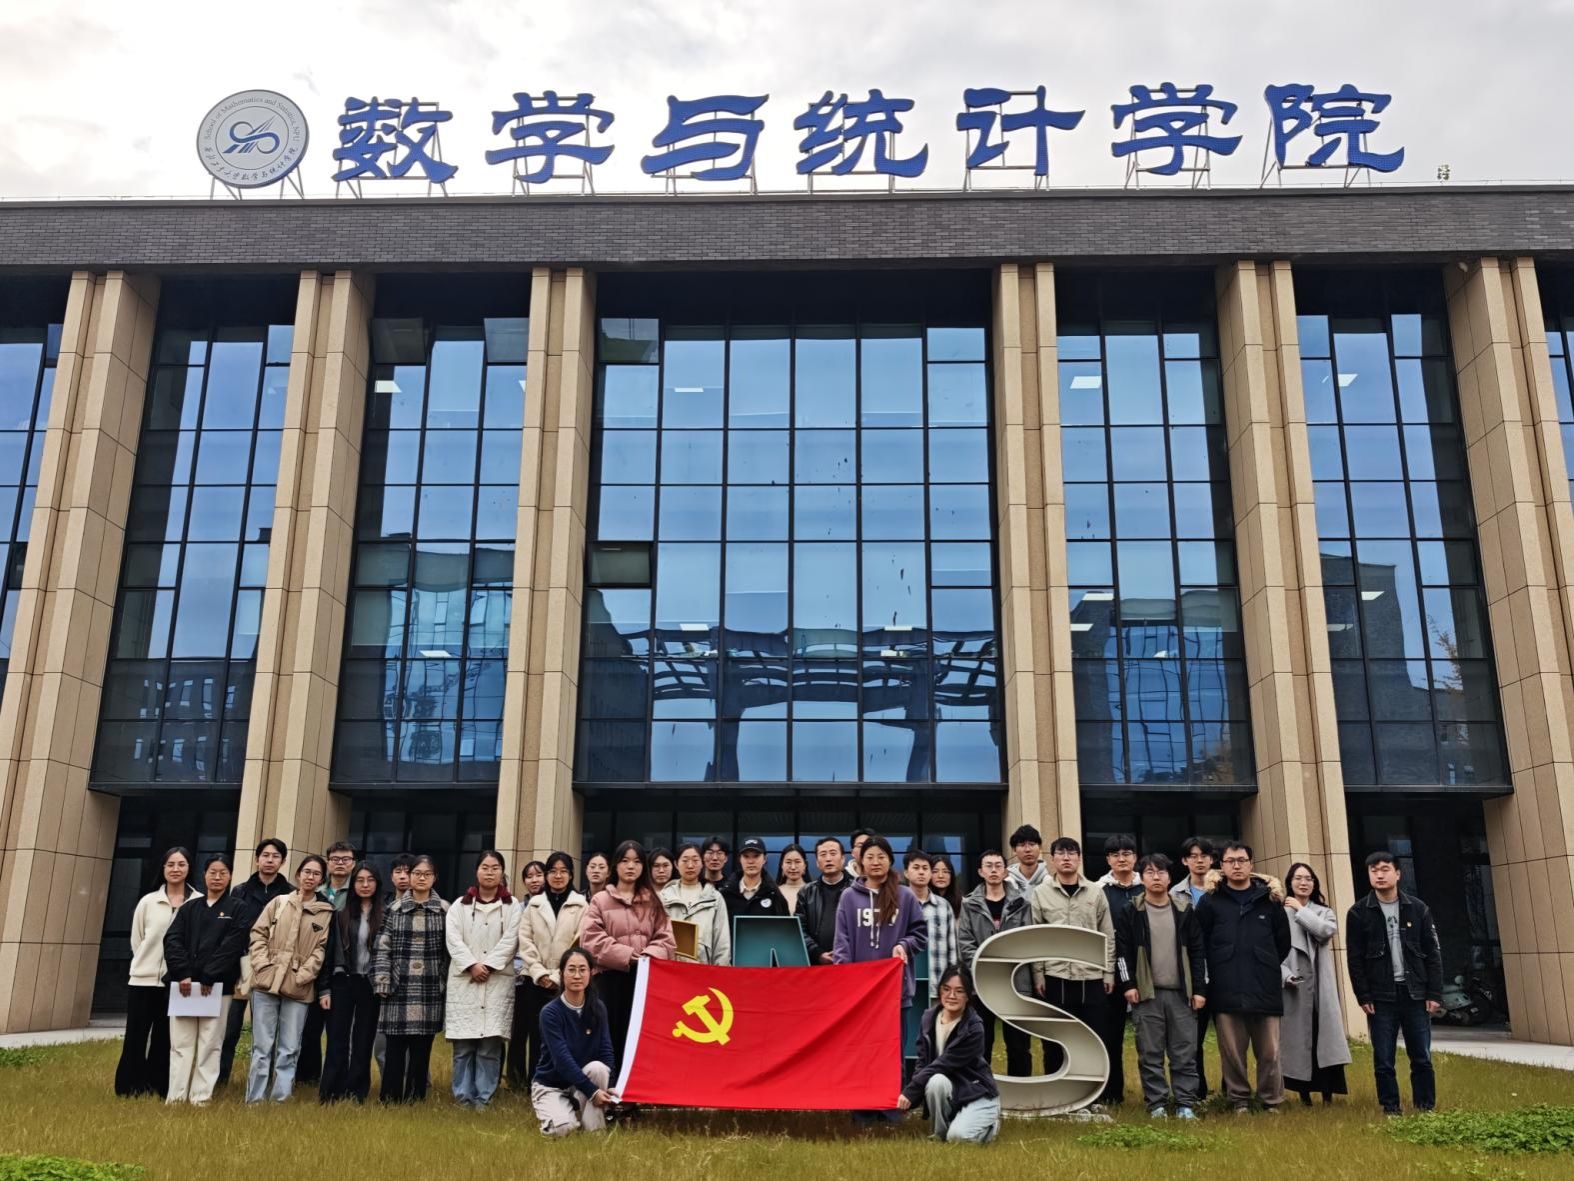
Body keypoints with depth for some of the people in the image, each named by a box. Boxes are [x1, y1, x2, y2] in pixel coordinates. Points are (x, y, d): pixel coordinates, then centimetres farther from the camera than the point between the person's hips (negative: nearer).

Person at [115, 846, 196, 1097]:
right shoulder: (147, 901, 4)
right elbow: (136, 940, 9)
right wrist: (148, 963, 4)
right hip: (143, 980, 1)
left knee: (164, 1040, 7)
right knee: (135, 1038, 3)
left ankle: (157, 1091, 15)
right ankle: (128, 1090, 13)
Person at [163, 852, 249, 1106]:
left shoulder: (238, 909, 4)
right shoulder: (189, 908, 14)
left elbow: (233, 945, -7)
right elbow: (172, 940, 2)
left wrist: (209, 977, -15)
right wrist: (182, 973, -12)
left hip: (217, 986, -3)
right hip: (184, 984, 3)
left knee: (209, 1044, -1)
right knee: (181, 1043, 3)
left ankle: (201, 1097, 3)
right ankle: (176, 1096, 7)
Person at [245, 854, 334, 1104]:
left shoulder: (326, 912, 4)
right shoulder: (278, 902, 8)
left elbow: (321, 949, 1)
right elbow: (258, 934, 6)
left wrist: (302, 976, -8)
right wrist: (263, 965, -6)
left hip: (299, 989, 0)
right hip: (266, 983, 0)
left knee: (289, 1050, 2)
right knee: (262, 1046, 5)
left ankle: (281, 1100, 9)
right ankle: (254, 1100, 12)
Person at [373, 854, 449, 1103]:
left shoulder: (445, 910, 5)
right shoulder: (394, 909, 6)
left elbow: (449, 950, 6)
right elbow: (383, 948, 4)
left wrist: (446, 982, 2)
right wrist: (382, 982, -4)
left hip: (429, 990, 0)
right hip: (399, 989, 0)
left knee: (421, 1049, 4)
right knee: (395, 1047, 1)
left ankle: (414, 1099, 14)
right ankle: (389, 1099, 11)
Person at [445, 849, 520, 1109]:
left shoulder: (512, 906, 9)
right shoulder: (460, 905, 13)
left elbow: (509, 941, -1)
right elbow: (454, 940, 1)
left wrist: (488, 966, -12)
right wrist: (472, 965, -12)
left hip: (498, 981, -1)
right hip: (464, 980, 1)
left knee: (490, 1044, -4)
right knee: (463, 1044, 0)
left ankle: (483, 1098, 2)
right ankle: (463, 1096, 8)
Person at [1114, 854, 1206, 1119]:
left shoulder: (1185, 910, 6)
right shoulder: (1130, 911, 1)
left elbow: (1196, 952, 7)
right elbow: (1122, 951, 0)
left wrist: (1198, 989, 2)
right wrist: (1128, 985, -8)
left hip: (1181, 993, 1)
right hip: (1146, 993, -1)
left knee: (1185, 1053, 3)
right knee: (1150, 1054, 2)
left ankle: (1185, 1104, 11)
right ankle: (1157, 1104, 10)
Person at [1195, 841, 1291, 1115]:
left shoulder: (1268, 898, 5)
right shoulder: (1211, 901, 2)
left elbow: (1283, 941, 9)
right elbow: (1198, 941, 1)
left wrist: (1267, 967, 10)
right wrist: (1219, 970, 2)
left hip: (1265, 989, 1)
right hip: (1226, 991, -1)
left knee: (1270, 1052, 6)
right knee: (1232, 1053, 5)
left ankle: (1272, 1102, 19)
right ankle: (1240, 1101, 17)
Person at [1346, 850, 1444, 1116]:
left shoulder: (1417, 908, 4)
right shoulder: (1359, 913, -1)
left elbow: (1433, 954, 4)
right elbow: (1355, 959, -1)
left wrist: (1435, 994, -2)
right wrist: (1364, 997, -6)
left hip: (1416, 994, 1)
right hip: (1381, 997, -1)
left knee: (1422, 1058, 5)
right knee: (1384, 1061, 2)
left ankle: (1426, 1108, 16)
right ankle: (1391, 1109, 12)